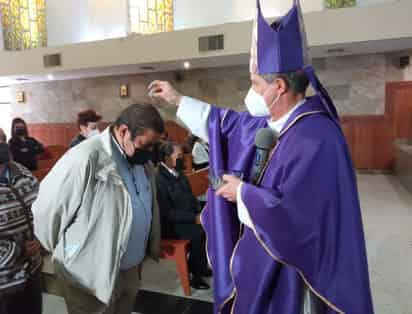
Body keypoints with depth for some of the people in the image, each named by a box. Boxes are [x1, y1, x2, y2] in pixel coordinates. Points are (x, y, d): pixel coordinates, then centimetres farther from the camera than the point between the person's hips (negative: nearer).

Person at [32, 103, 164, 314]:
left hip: (130, 267, 7)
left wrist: (152, 245, 14)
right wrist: (58, 250, -3)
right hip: (90, 273, -7)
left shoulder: (141, 160, -1)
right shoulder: (85, 158, -27)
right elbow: (47, 208, -19)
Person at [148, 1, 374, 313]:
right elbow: (228, 122, 13)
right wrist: (178, 99, 18)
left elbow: (291, 212, -34)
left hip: (287, 265, -8)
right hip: (260, 248, 8)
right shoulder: (270, 123, 0)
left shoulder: (316, 140, -29)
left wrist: (242, 191, -17)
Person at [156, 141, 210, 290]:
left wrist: (199, 212, -4)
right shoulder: (159, 179, -22)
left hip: (187, 216, 8)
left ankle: (198, 266, 10)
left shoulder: (178, 172, 5)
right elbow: (167, 213, -24)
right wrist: (194, 218, -24)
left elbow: (189, 197, 14)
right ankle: (196, 274, -2)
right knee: (199, 233, -25)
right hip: (169, 224, -8)